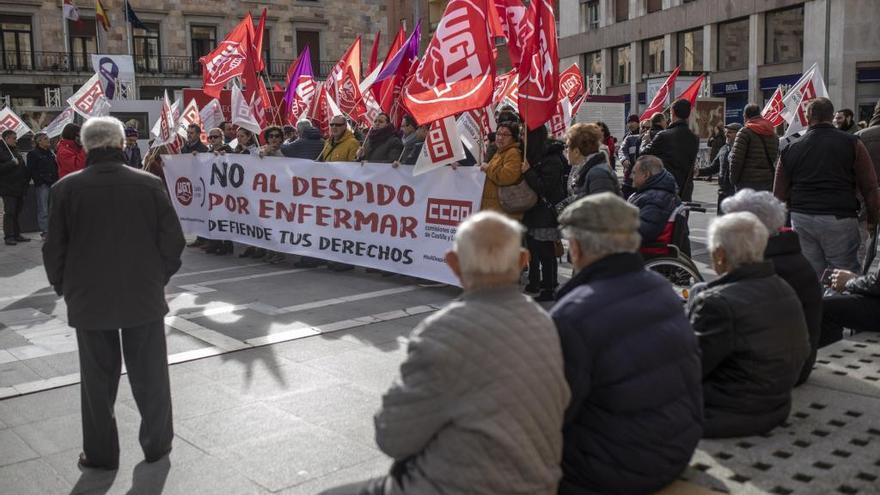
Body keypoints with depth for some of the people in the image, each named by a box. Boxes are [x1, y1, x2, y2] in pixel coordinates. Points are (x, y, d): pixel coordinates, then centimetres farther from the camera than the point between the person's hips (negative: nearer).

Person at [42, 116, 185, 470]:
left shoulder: (66, 188, -8)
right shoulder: (149, 184, -8)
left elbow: (54, 248, -3)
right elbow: (173, 240, -5)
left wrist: (64, 287, 12)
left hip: (89, 299, 0)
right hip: (144, 296, 0)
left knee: (98, 378, 12)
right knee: (150, 374, 14)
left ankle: (101, 453, 23)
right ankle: (156, 444, 27)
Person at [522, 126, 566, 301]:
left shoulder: (551, 160, -16)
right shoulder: (535, 156, 13)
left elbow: (545, 188, -20)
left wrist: (528, 172, -21)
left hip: (546, 216, -9)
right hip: (533, 213, 9)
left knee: (546, 253, -3)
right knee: (533, 250, 16)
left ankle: (549, 289, 6)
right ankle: (534, 283, 27)